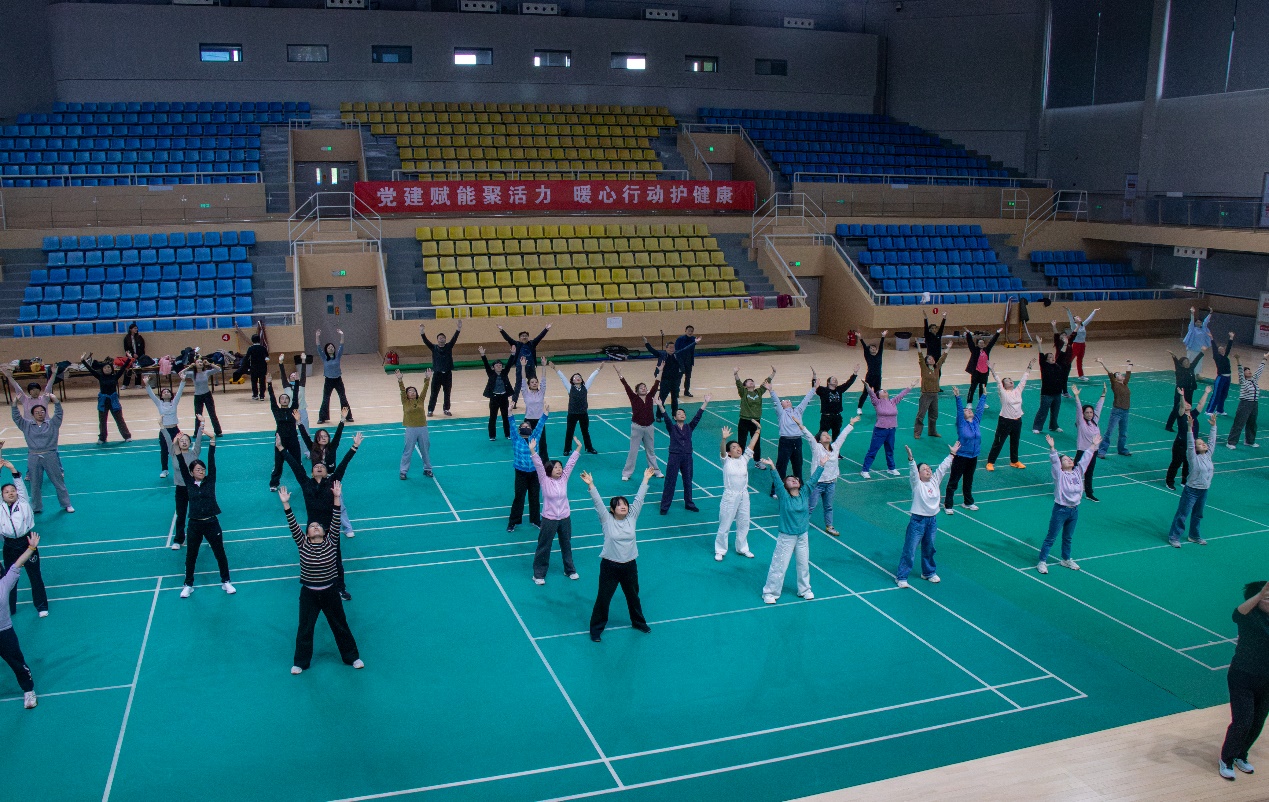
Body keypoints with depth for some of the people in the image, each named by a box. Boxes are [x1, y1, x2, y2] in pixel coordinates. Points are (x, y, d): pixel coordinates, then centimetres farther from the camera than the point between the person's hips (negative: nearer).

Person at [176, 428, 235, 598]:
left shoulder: (210, 481, 0)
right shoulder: (189, 483, 2)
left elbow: (212, 462, -7)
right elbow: (182, 467, -8)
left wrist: (212, 442, -15)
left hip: (211, 523, 0)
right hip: (194, 524, 1)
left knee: (220, 553, 8)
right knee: (191, 556, 12)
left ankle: (225, 582, 24)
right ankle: (188, 585, 28)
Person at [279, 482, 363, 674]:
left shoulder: (331, 542, -6)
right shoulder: (302, 544, -7)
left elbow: (335, 522, -16)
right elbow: (293, 525, -16)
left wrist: (337, 498, -26)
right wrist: (285, 503, -27)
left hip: (330, 592, 0)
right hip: (308, 593, 0)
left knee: (340, 625, 13)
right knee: (305, 628, 12)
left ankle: (352, 657, 28)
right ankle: (300, 662, 30)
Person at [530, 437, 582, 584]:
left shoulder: (563, 479, -2)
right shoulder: (545, 481, -11)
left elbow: (571, 463, -2)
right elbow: (539, 465, -23)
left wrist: (578, 448, -5)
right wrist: (532, 451, -35)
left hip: (565, 518, 4)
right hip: (549, 519, -4)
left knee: (566, 545, 19)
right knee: (544, 547, 5)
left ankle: (569, 570, 36)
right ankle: (539, 574, 18)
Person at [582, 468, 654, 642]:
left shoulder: (632, 518, -1)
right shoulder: (607, 520, -9)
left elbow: (639, 499, 0)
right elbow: (598, 502, -17)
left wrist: (646, 480, 1)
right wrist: (590, 485, -26)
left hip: (629, 565, 4)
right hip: (610, 566, -4)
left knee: (633, 596, 22)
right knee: (603, 598, 4)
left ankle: (639, 622, 44)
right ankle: (596, 628, 19)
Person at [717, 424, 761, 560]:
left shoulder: (744, 459, 5)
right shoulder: (726, 461, -7)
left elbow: (751, 445, 1)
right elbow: (722, 451, -25)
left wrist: (757, 431, -6)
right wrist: (724, 439, -43)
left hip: (744, 496, 5)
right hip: (730, 497, -5)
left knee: (744, 524, 15)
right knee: (725, 525, 2)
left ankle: (742, 548, 32)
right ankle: (719, 551, 15)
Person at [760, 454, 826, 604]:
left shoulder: (804, 494, -1)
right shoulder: (784, 496, -12)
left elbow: (813, 480, 0)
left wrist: (822, 465, -2)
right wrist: (772, 468, -40)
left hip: (803, 536, 5)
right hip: (786, 537, -5)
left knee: (803, 564, 18)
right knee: (779, 566, 1)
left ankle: (804, 589, 37)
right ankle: (770, 593, 13)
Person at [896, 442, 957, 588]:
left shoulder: (935, 481, 5)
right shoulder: (917, 484, -9)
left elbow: (942, 467, 8)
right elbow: (913, 471, -25)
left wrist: (952, 454, 10)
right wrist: (911, 458, -40)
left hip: (932, 521, 6)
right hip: (918, 521, -6)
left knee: (929, 549, 21)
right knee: (910, 550, -3)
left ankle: (929, 573, 39)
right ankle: (901, 577, 3)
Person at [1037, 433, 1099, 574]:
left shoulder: (1078, 472, 6)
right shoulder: (1059, 474, -9)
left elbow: (1086, 458, 8)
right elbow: (1054, 461, -23)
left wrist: (1093, 445, 8)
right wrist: (1052, 448, -36)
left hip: (1074, 510, 6)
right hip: (1060, 510, -6)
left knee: (1068, 537, 21)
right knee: (1051, 537, 0)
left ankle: (1066, 560, 36)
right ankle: (1042, 561, 5)